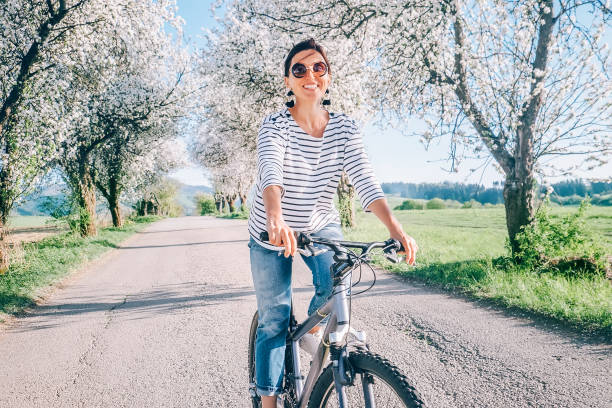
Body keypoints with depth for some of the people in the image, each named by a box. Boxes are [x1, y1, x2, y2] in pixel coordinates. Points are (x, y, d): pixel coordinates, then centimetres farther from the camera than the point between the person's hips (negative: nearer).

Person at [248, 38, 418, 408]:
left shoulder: (345, 128, -10)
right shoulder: (275, 126, -17)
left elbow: (364, 179, -22)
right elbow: (270, 172, -36)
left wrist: (395, 228, -37)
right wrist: (276, 219, -56)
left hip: (321, 225, 2)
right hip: (272, 232, -2)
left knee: (337, 282, -25)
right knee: (274, 321, 0)